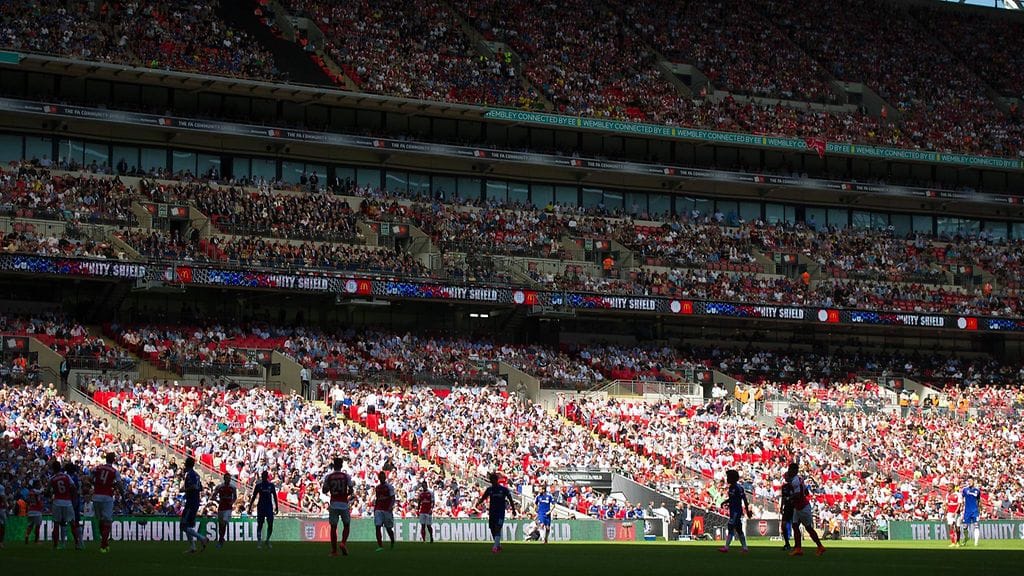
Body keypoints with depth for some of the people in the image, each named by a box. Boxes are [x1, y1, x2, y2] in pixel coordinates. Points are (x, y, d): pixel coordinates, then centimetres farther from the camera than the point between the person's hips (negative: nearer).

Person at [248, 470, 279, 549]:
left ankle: (268, 540, 12)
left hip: (269, 507, 1)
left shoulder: (271, 485, 6)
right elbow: (253, 497, 4)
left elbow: (275, 497, 11)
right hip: (261, 507, -1)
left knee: (270, 525, -3)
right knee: (259, 525, -3)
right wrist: (250, 508, 0)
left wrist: (276, 508, 9)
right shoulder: (258, 485, 2)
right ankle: (259, 541, -2)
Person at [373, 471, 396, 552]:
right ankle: (380, 546, -15)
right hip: (378, 510, 4)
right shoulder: (377, 488, 14)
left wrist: (391, 506, -22)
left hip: (387, 510, -4)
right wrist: (374, 509, 17)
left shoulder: (389, 487, -2)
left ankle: (392, 542, 31)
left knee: (389, 528, 6)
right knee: (377, 527, -12)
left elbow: (393, 498, -7)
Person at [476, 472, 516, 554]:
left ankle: (495, 547, -23)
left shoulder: (504, 489, -4)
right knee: (492, 529, 7)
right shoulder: (489, 489, 6)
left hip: (500, 513, -5)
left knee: (497, 529, -16)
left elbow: (510, 499, 3)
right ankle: (498, 545, 24)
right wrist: (478, 503, -14)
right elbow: (483, 498, 6)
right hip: (492, 512, 5)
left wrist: (513, 509, 0)